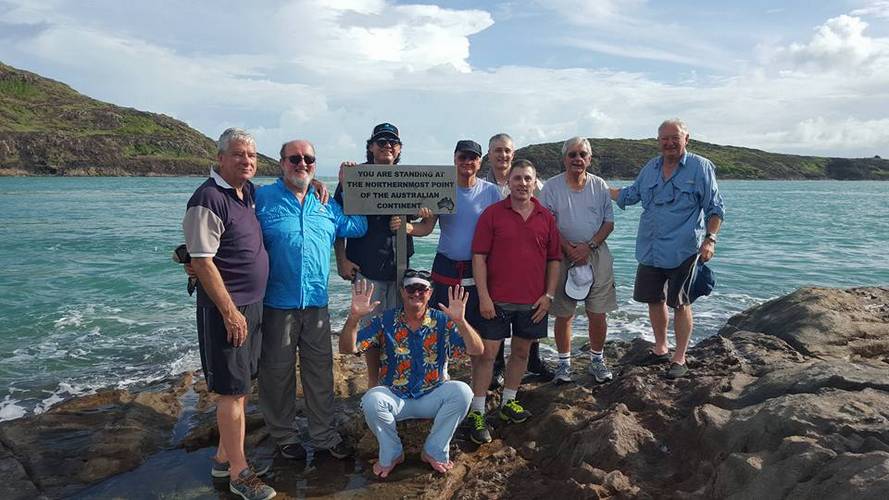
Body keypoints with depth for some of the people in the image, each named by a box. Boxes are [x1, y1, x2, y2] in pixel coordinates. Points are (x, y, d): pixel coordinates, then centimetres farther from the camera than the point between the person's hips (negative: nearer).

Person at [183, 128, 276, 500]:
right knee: (232, 390, -1)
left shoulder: (248, 191, 8)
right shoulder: (208, 199, -17)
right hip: (227, 308, -9)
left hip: (253, 304, 9)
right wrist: (230, 312, -20)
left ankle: (225, 456, 31)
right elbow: (201, 263, -19)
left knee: (240, 386, 16)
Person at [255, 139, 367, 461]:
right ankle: (285, 437, 27)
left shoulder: (326, 204, 11)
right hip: (278, 304, -4)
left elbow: (357, 227, 12)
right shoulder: (263, 198, -3)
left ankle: (324, 435, 26)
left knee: (321, 371, 12)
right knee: (278, 373, 9)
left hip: (317, 302, 4)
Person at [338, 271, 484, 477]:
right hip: (395, 397, 0)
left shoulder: (442, 321, -5)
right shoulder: (386, 320, -5)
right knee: (371, 400, -31)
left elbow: (477, 350, -16)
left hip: (432, 397, 1)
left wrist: (460, 321, -35)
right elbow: (348, 348, -12)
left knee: (462, 391, -26)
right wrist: (354, 316, -31)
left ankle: (434, 451, -3)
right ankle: (391, 453, -1)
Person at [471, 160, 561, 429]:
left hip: (533, 301, 4)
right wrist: (483, 297, -12)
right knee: (487, 353, -1)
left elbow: (554, 259, 10)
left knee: (521, 351, 13)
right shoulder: (492, 213, -3)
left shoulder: (546, 217, 6)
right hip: (497, 300, -3)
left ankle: (508, 402, 30)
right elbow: (479, 257, -7)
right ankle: (477, 411, 9)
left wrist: (549, 295, 2)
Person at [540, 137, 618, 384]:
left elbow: (609, 222, 5)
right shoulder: (552, 186, 0)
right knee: (563, 314, 4)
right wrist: (568, 249, -14)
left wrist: (588, 246, -10)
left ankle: (597, 360, 22)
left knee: (598, 313, 4)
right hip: (562, 256, -1)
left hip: (596, 254, 2)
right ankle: (564, 362, 19)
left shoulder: (599, 186, 6)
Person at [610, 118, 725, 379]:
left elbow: (715, 208, -4)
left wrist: (710, 239, -16)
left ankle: (679, 358, 16)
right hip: (649, 249, 6)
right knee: (654, 299, 14)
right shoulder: (650, 167, 10)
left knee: (680, 303, 2)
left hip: (682, 250, -5)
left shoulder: (701, 167, -5)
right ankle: (660, 349, 32)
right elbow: (629, 195, 23)